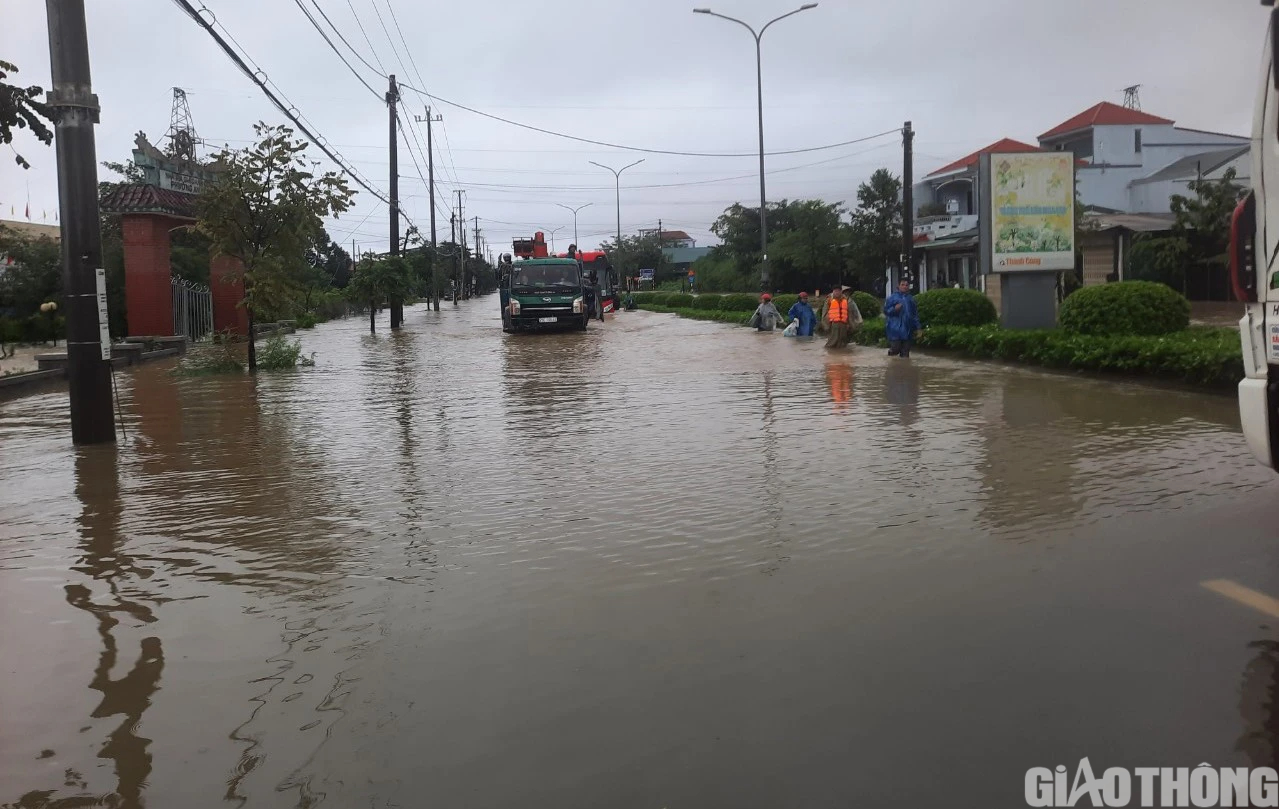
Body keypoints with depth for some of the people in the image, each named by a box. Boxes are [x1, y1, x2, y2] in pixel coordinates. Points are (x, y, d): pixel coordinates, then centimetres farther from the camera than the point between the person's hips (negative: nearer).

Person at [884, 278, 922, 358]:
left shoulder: (911, 298, 13)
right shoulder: (892, 297, 1)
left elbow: (915, 314, 17)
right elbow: (886, 311, 1)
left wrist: (917, 327, 13)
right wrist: (894, 309, -18)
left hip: (908, 330, 4)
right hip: (896, 329, -4)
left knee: (905, 353, 5)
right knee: (895, 349, -9)